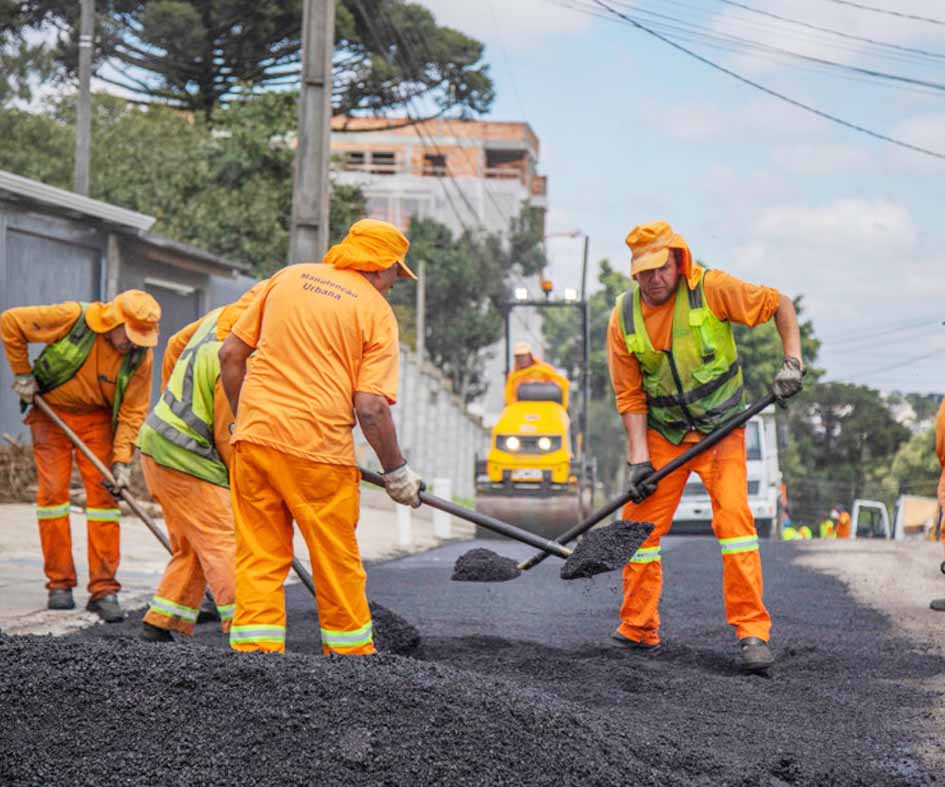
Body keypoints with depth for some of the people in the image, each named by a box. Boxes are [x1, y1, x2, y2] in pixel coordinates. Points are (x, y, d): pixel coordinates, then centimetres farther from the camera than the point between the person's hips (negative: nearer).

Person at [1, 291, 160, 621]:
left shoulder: (140, 356, -16)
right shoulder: (72, 318, -25)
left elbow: (133, 411, -11)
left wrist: (122, 460, -20)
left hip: (97, 418, 1)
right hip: (51, 410, -1)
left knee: (102, 493, -7)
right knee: (53, 491, -7)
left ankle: (104, 589, -5)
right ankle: (60, 584, 0)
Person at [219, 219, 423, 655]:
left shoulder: (288, 278, 12)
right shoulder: (376, 311, -1)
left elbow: (230, 354, 12)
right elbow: (370, 406, -10)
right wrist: (396, 471, 1)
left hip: (254, 437, 4)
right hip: (319, 448, -4)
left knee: (259, 558, 7)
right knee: (338, 563, 10)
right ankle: (351, 656, 19)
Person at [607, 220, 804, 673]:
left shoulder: (710, 289, -14)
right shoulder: (624, 318, -5)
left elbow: (778, 305, -3)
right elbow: (630, 395, -1)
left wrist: (792, 361, -15)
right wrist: (638, 459, -9)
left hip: (720, 430, -3)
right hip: (662, 435, 3)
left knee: (733, 516, -18)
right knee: (639, 525, 1)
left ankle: (753, 633, -16)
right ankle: (638, 632, 15)